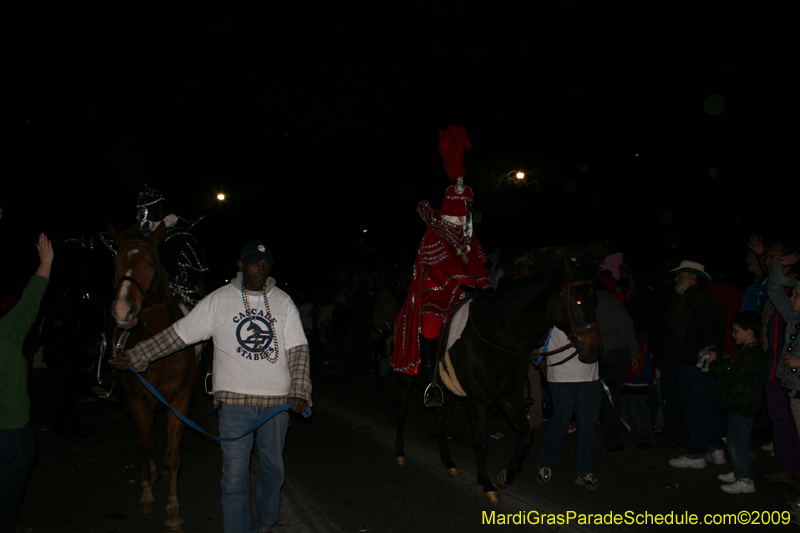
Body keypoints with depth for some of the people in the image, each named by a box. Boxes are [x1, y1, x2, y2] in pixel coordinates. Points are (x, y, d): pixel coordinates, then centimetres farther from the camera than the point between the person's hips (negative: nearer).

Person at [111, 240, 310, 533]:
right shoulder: (219, 300, -2)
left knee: (273, 467, 16)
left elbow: (298, 349, 0)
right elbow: (178, 334, 1)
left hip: (277, 400, 2)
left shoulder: (283, 301, 2)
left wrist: (300, 391, -11)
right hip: (235, 399, -2)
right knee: (235, 473, 1)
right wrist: (135, 356, -2)